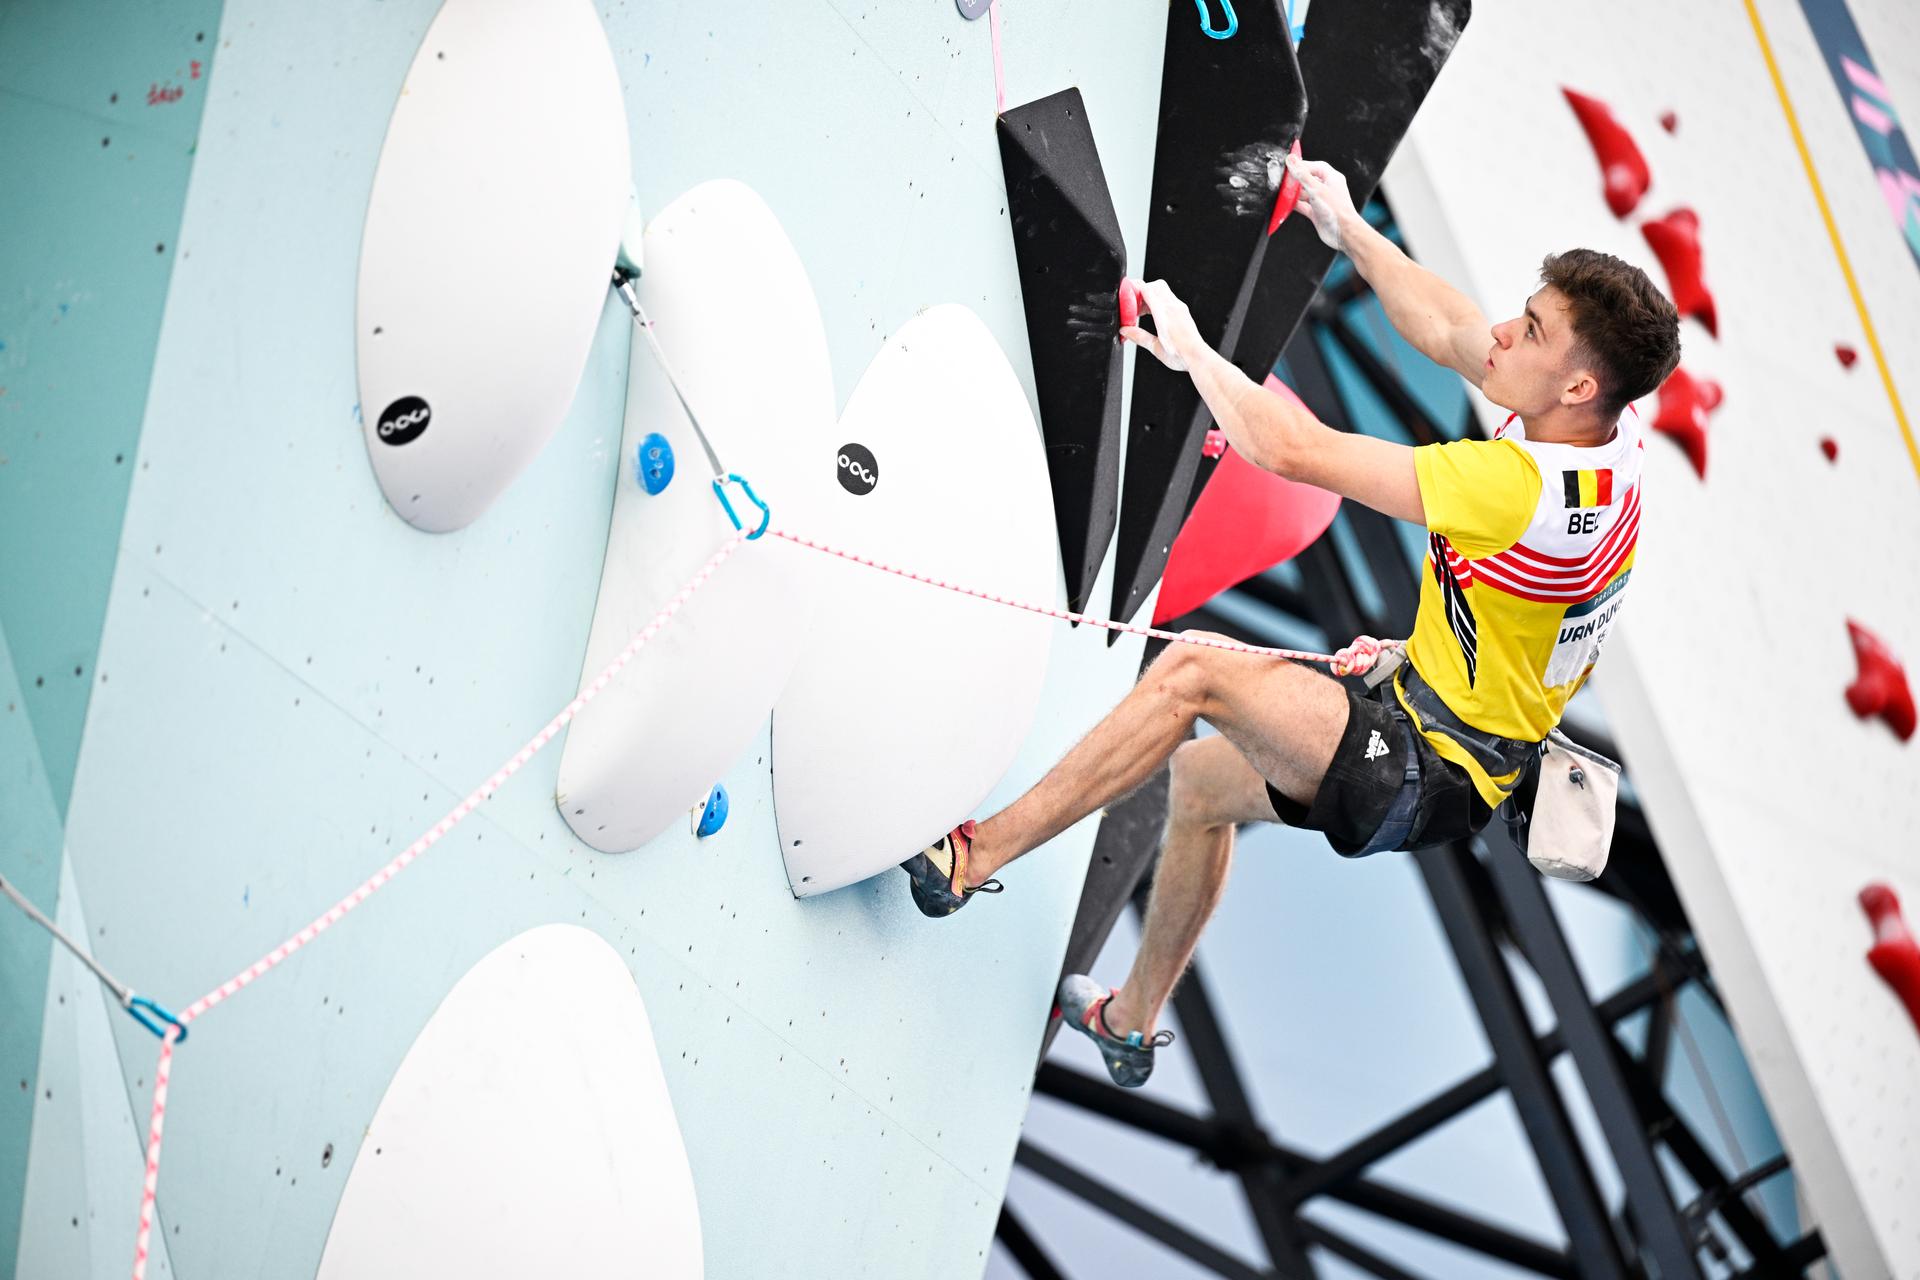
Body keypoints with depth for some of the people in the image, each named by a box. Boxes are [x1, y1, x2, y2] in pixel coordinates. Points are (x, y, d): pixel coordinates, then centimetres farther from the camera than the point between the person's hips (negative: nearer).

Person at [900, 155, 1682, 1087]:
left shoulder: (1525, 489, -32)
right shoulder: (1604, 427, -6)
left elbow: (1293, 450, -29)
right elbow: (1449, 335, 12)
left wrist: (1188, 349, -15)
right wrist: (1351, 230, 16)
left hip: (1425, 776, -10)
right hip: (1436, 748, 10)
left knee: (1195, 672, -20)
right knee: (1200, 775, 24)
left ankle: (973, 856, -12)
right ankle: (1132, 1020, 39)